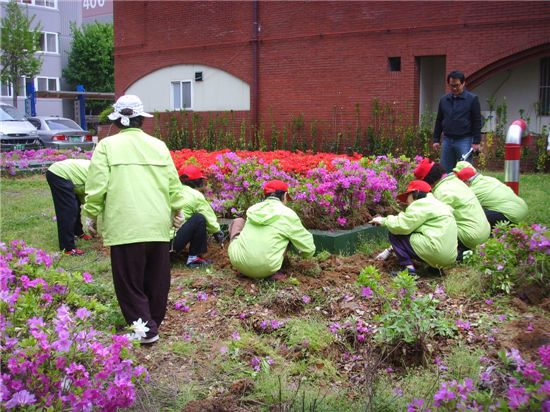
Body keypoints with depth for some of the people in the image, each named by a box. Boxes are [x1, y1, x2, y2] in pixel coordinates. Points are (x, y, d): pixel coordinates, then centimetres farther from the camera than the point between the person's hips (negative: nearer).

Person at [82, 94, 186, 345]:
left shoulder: (107, 146, -1)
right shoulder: (158, 145, 7)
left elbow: (97, 186, -5)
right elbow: (174, 183, 8)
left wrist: (91, 215, 8)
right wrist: (177, 209, 22)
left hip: (125, 226, -4)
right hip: (158, 224, 4)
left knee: (130, 281, 7)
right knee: (156, 279, 18)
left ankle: (145, 328, 7)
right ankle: (154, 321, 32)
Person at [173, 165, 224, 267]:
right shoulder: (195, 195, 0)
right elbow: (209, 217, 5)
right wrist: (217, 232, 25)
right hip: (174, 242, -7)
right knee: (199, 219, -1)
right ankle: (193, 257, 0)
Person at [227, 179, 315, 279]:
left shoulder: (254, 208, 12)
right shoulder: (288, 214, -1)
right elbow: (309, 250, 6)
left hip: (238, 263, 4)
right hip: (265, 271, -3)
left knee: (238, 221, 26)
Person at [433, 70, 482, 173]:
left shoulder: (472, 99, -3)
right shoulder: (444, 100, 11)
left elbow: (477, 122, -4)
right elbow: (439, 121, 16)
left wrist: (476, 142, -10)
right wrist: (436, 139, 11)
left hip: (464, 140, -5)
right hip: (447, 140, 5)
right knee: (445, 171, 7)